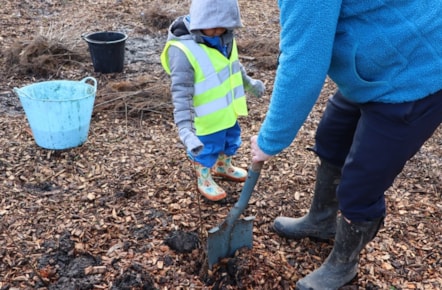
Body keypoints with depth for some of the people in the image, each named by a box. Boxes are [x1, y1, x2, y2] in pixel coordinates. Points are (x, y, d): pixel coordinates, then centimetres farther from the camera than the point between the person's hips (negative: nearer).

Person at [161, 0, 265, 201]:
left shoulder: (225, 38, -6)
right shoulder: (183, 50, -31)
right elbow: (181, 94, -33)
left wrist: (249, 83, 29)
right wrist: (185, 128, -40)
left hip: (228, 112, 8)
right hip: (207, 120, -7)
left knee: (231, 143, 29)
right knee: (206, 151, 16)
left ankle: (223, 167, 58)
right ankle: (204, 179, 44)